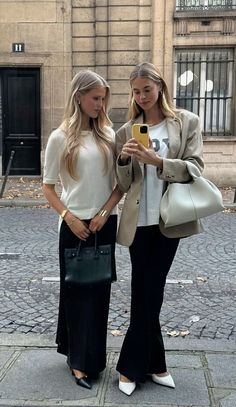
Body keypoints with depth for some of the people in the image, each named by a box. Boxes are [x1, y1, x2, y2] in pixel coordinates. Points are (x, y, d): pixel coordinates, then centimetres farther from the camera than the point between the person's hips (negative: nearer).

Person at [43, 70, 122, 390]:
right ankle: (80, 358, 20)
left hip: (105, 224, 3)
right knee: (77, 291, 7)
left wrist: (105, 213, -7)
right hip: (75, 225, -3)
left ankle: (88, 357, 26)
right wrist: (69, 217, -12)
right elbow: (48, 187, -1)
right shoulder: (60, 138, -4)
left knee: (99, 290, 9)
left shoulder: (109, 135, 4)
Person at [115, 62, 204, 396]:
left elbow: (194, 168, -7)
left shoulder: (187, 122, 2)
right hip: (139, 222, 1)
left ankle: (131, 367, 22)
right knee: (147, 294, 6)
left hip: (169, 220, -1)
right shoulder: (126, 131, 6)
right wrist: (123, 160, -15)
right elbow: (124, 185, 5)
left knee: (148, 294, 7)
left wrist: (156, 160, -21)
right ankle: (154, 365, 23)